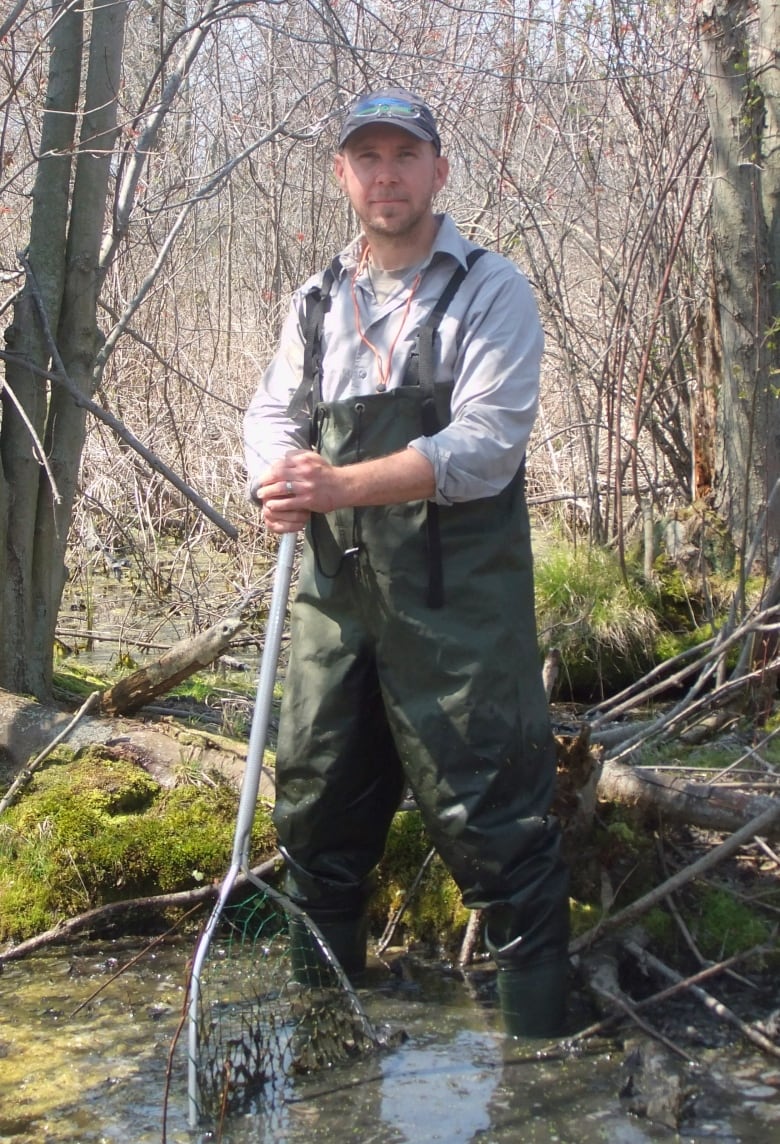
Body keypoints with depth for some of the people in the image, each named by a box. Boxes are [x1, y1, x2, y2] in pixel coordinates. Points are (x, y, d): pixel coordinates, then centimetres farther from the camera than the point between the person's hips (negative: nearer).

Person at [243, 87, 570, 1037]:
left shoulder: (490, 290, -2)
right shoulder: (316, 304, 17)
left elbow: (487, 446, -14)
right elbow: (272, 413, 13)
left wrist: (342, 484, -22)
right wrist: (279, 481, -12)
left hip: (458, 601, -6)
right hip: (336, 594, 6)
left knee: (491, 829, -5)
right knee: (315, 811, 14)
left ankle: (540, 1044, 8)